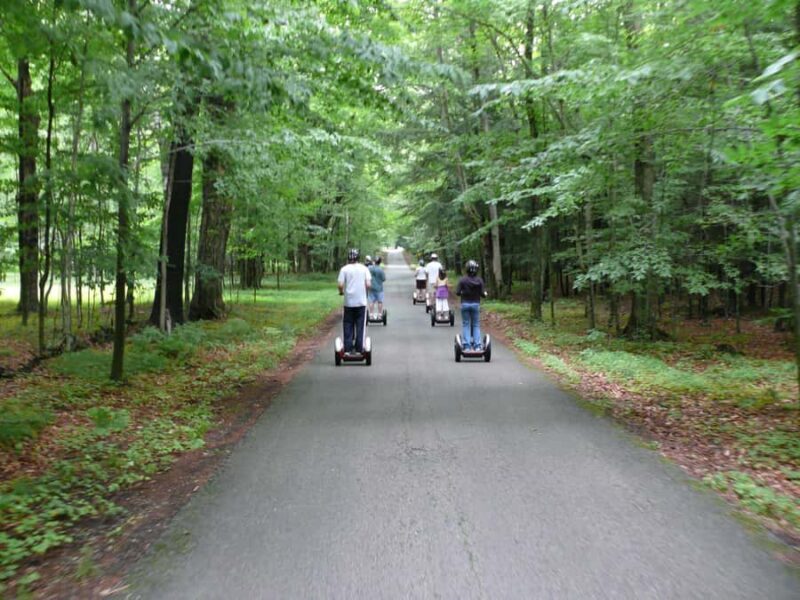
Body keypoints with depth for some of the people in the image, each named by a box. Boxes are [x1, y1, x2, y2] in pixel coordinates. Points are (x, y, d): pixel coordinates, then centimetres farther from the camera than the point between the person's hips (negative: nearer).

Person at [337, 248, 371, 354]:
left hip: (348, 302, 0)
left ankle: (347, 349, 8)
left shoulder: (344, 269, -2)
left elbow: (340, 285, -10)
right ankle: (359, 349, 9)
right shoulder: (364, 268, 1)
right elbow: (368, 284, -6)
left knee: (348, 326, 8)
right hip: (361, 302, 0)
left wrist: (341, 292, 10)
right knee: (360, 326, 8)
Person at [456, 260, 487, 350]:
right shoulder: (479, 280, -6)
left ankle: (467, 346, 3)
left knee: (466, 325, 6)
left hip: (465, 304, -1)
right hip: (476, 304, 1)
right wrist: (485, 293, 15)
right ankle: (477, 346, 4)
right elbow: (483, 294, -7)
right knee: (476, 325, 9)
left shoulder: (462, 280, -9)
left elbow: (457, 292, -10)